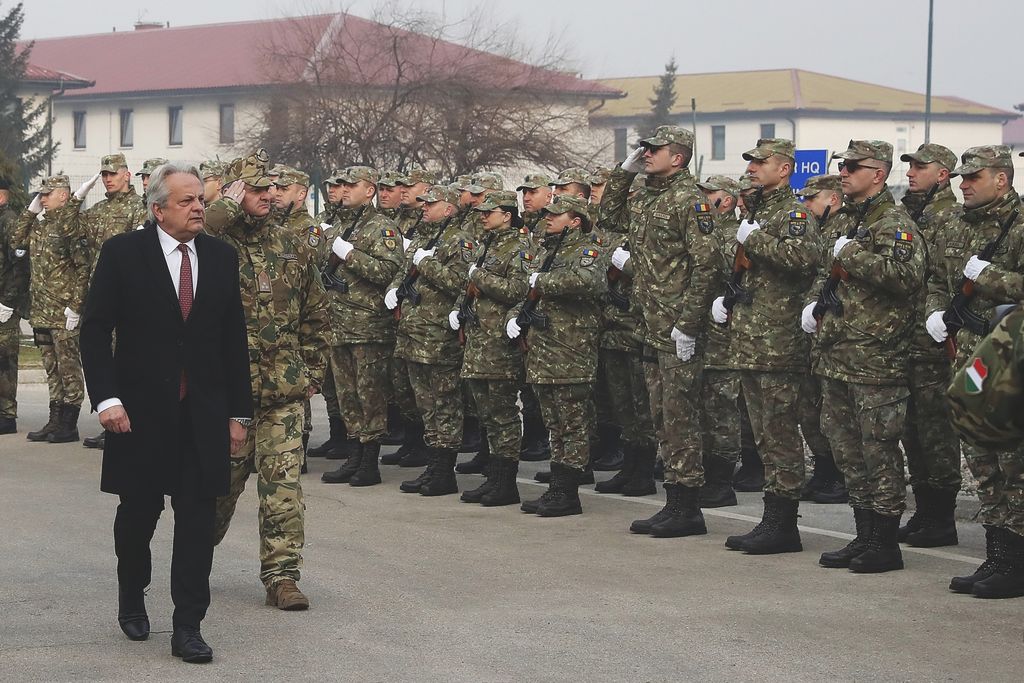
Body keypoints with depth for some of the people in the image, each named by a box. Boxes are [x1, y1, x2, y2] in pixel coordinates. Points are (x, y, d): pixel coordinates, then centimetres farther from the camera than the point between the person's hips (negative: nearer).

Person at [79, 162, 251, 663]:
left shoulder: (221, 257, 6)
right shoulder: (123, 253, -4)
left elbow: (233, 337, 9)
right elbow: (95, 329, -5)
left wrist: (238, 412, 7)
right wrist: (106, 397, -14)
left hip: (204, 413, 2)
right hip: (141, 410, -2)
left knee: (197, 517, -1)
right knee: (139, 509, 10)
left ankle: (188, 627, 4)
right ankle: (131, 596, 35)